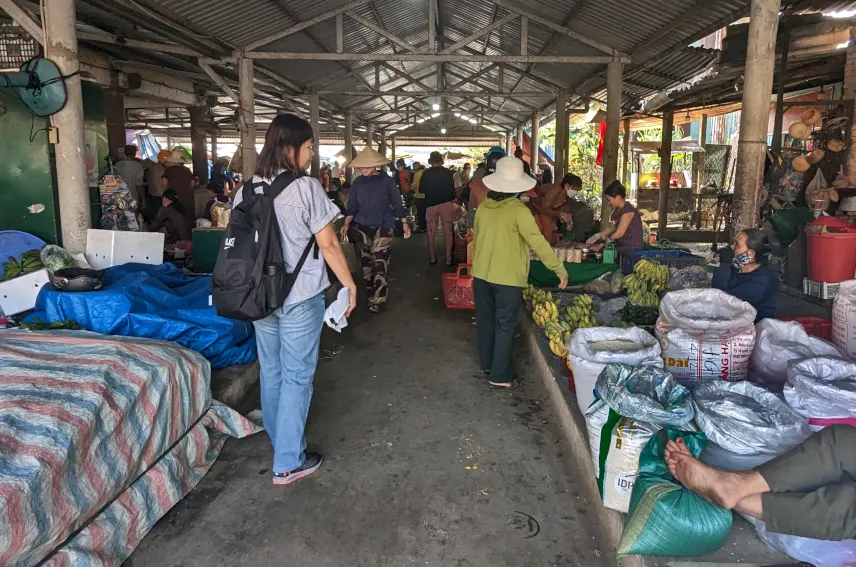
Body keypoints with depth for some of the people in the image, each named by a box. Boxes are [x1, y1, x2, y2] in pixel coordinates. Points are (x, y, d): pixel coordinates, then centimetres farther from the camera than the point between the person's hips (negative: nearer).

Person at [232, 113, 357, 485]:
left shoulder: (246, 190, 4)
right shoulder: (306, 188, -15)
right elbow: (328, 244, -13)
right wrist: (350, 285, -2)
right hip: (300, 297, -6)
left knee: (271, 371, 20)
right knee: (297, 377, 3)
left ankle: (279, 439, 39)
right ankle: (288, 463, 11)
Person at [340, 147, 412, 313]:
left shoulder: (387, 181, -4)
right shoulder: (358, 183, 3)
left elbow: (397, 204, 2)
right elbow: (352, 206, 7)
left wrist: (404, 223, 0)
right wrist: (346, 224, -5)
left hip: (382, 228, -3)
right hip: (362, 228, 3)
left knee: (380, 265, -9)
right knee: (366, 264, 9)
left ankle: (378, 300, -5)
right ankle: (372, 297, 21)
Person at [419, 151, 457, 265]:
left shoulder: (426, 174, -4)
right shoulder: (448, 173, -6)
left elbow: (421, 189, 2)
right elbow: (452, 189, -3)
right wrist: (452, 200, 13)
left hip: (430, 204, 1)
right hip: (446, 204, -1)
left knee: (431, 232, 12)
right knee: (447, 231, 5)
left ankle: (432, 257, 14)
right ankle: (448, 258, 2)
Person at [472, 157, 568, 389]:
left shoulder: (483, 206, 1)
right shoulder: (518, 210, -16)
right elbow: (538, 242, -18)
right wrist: (560, 269, -12)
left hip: (481, 273, 6)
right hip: (507, 277, -6)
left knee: (485, 320, 18)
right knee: (505, 326, 4)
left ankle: (487, 364, 32)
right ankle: (500, 376, 9)